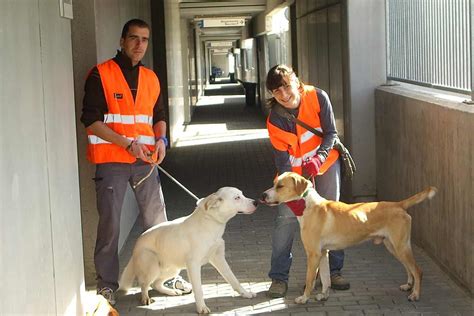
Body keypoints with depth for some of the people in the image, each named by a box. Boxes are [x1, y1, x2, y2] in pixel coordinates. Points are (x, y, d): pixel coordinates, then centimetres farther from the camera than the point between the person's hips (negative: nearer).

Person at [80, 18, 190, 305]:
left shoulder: (151, 78, 12)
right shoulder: (101, 74, -6)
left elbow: (159, 115, 21)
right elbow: (91, 120, -11)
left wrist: (161, 138, -1)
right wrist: (128, 144, -17)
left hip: (145, 160, 5)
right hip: (111, 161, -5)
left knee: (157, 220, 9)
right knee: (110, 224, -1)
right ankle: (107, 284, 10)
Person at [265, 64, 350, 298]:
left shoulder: (317, 97, -20)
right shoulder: (275, 120, -21)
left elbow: (331, 133, -15)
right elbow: (282, 159, -20)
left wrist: (317, 159, -31)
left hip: (326, 163, 1)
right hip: (295, 170, -1)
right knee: (286, 218, -11)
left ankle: (333, 270, 16)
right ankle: (279, 277, -4)